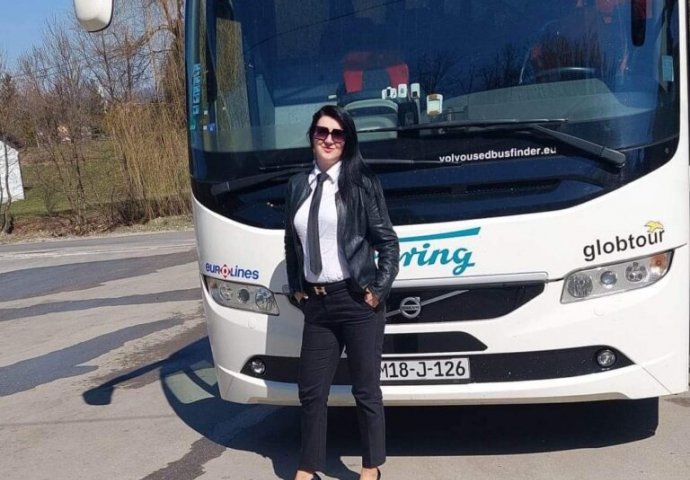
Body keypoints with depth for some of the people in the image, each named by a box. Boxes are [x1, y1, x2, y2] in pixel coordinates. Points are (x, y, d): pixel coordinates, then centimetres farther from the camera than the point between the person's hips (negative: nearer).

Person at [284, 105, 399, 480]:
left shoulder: (362, 184, -5)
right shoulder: (298, 185, 8)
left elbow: (388, 242, -4)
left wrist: (379, 290, -8)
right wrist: (296, 289, 9)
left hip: (358, 301, -4)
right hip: (316, 304, 4)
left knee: (366, 390, 8)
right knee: (311, 391, 10)